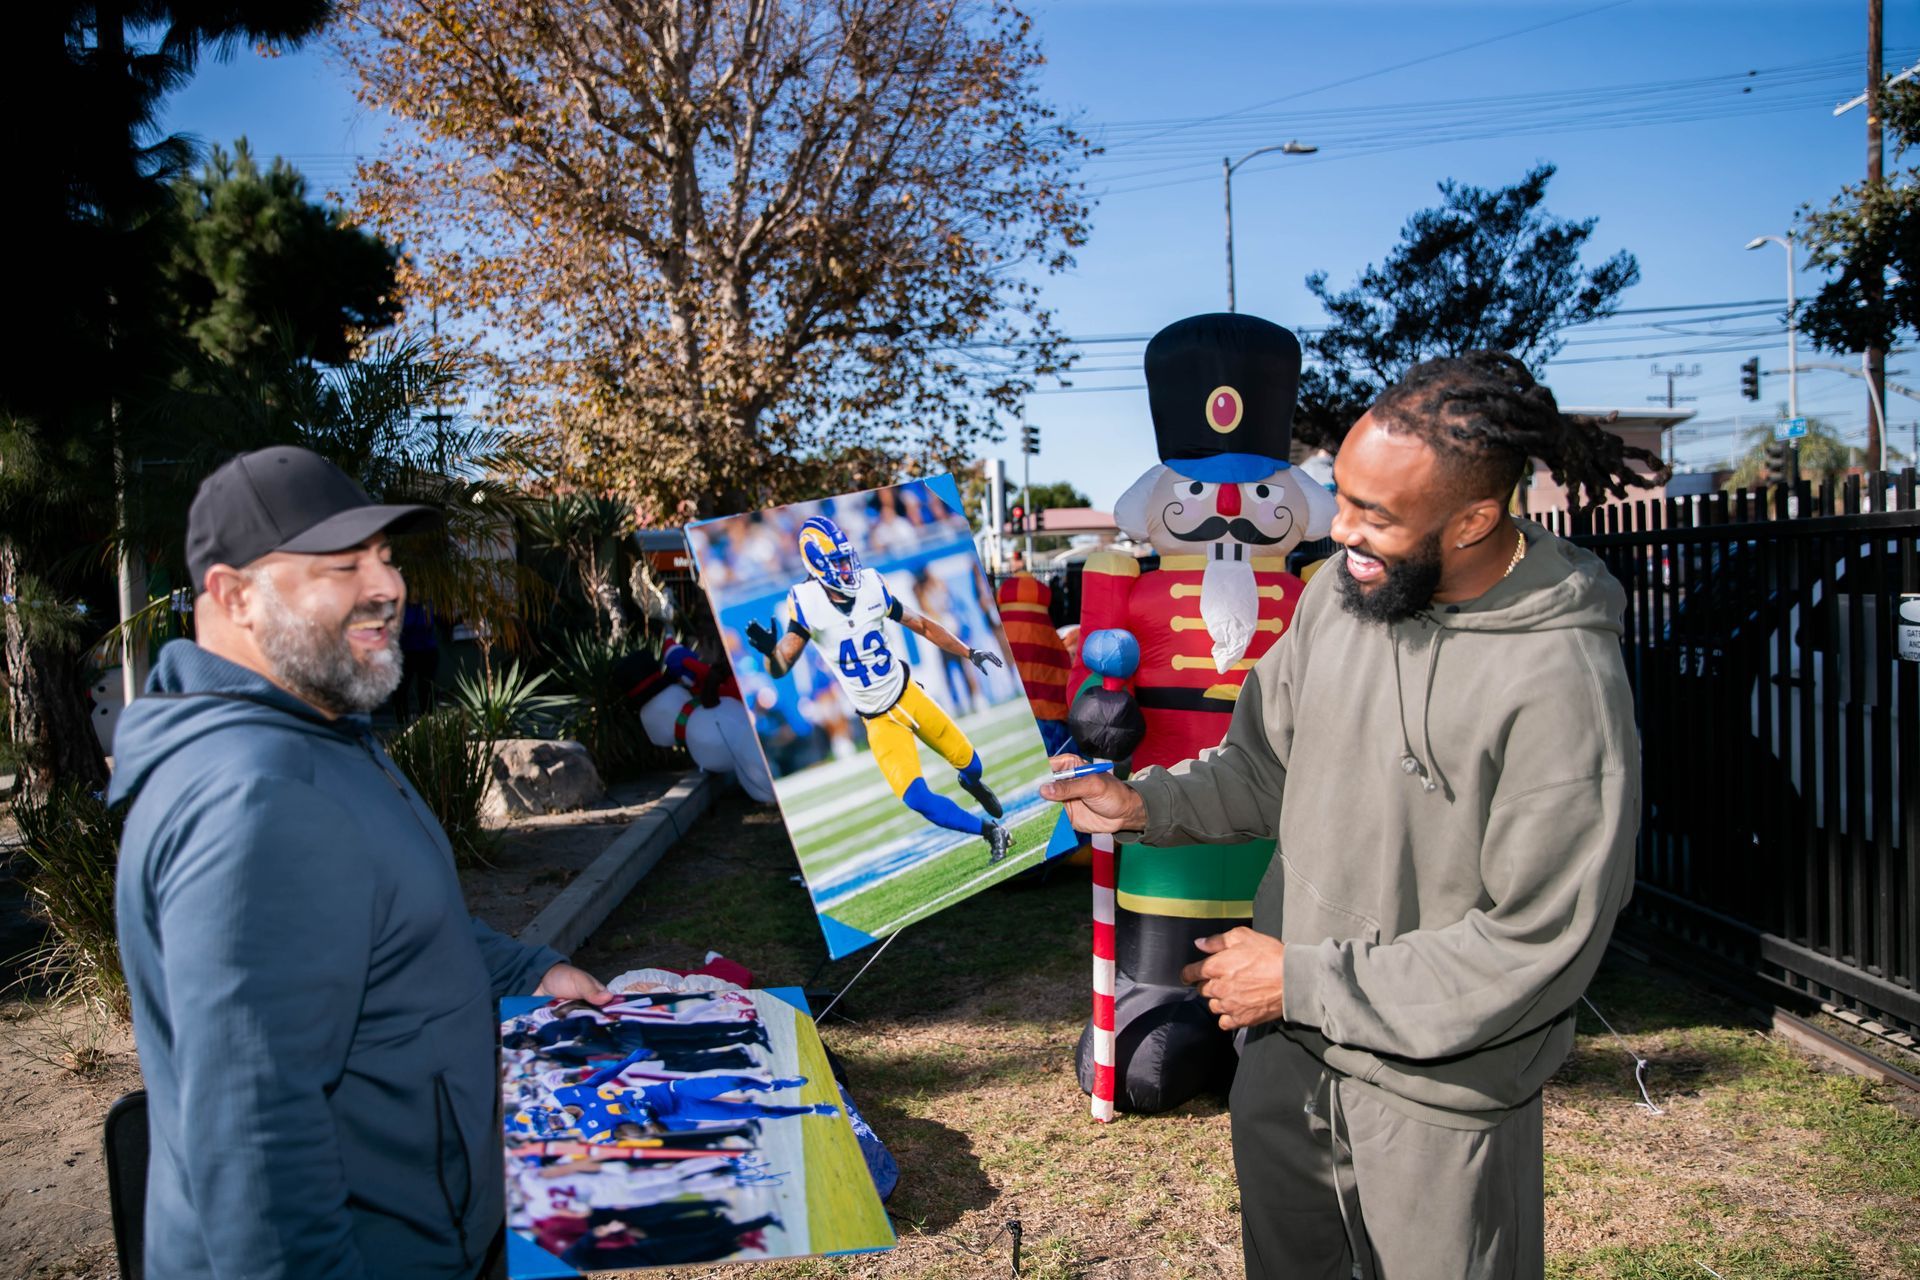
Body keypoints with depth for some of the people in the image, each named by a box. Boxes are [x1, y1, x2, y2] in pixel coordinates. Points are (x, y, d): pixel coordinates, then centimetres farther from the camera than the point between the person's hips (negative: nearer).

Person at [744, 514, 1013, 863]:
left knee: (968, 761, 14)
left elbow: (923, 626, 4)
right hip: (879, 720, -3)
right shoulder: (807, 603, -17)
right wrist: (770, 651, -43)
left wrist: (969, 653, 2)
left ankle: (972, 782, 54)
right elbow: (780, 668, -20)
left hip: (908, 694, 3)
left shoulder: (871, 587, -9)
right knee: (917, 799, -15)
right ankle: (990, 831, 6)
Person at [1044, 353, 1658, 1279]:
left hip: (1436, 1083, -5)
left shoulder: (1562, 681, -25)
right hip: (1284, 1049, 6)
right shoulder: (1343, 587, -6)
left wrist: (1305, 983, -18)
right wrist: (1142, 804, -9)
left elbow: (1538, 946, -22)